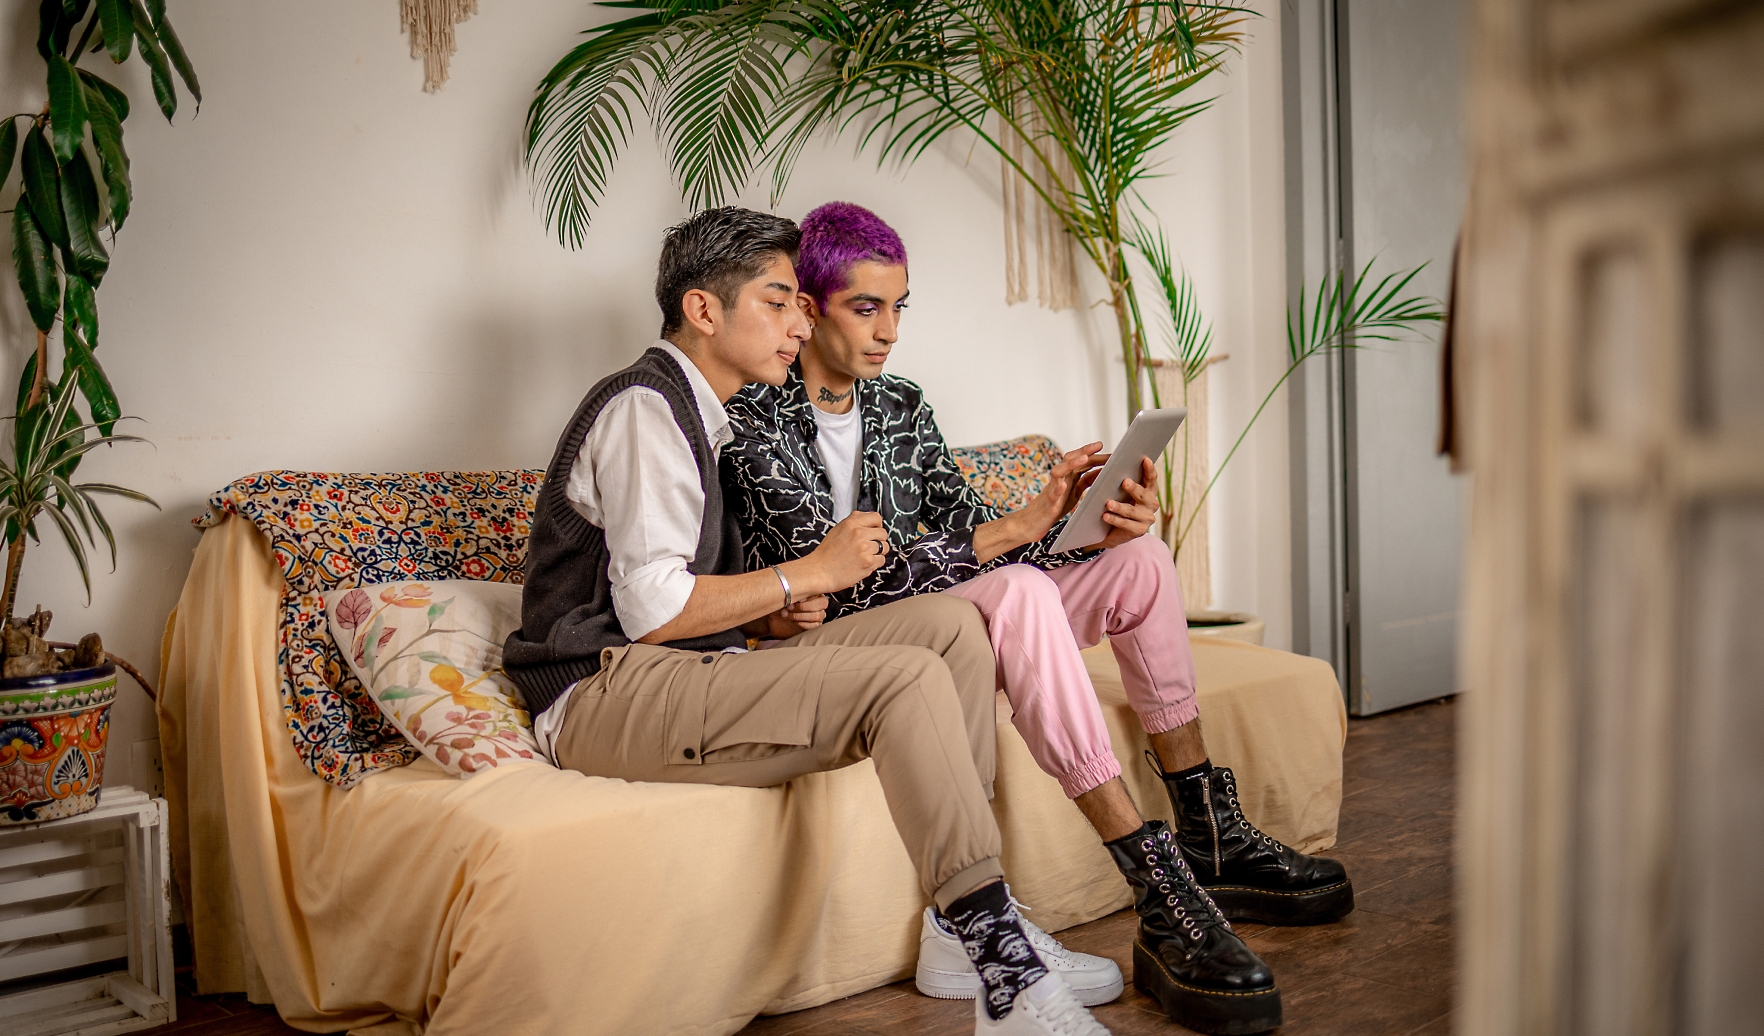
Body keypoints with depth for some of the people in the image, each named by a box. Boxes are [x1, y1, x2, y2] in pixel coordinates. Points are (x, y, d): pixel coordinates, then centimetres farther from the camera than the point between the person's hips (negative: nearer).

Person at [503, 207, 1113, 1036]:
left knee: (951, 627, -4)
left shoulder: (694, 416, 22)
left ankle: (963, 931, -8)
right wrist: (810, 575, -10)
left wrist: (775, 612, 5)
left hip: (692, 672, 10)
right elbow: (651, 611, -19)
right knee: (907, 679, -27)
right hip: (608, 695, -9)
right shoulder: (642, 407, -9)